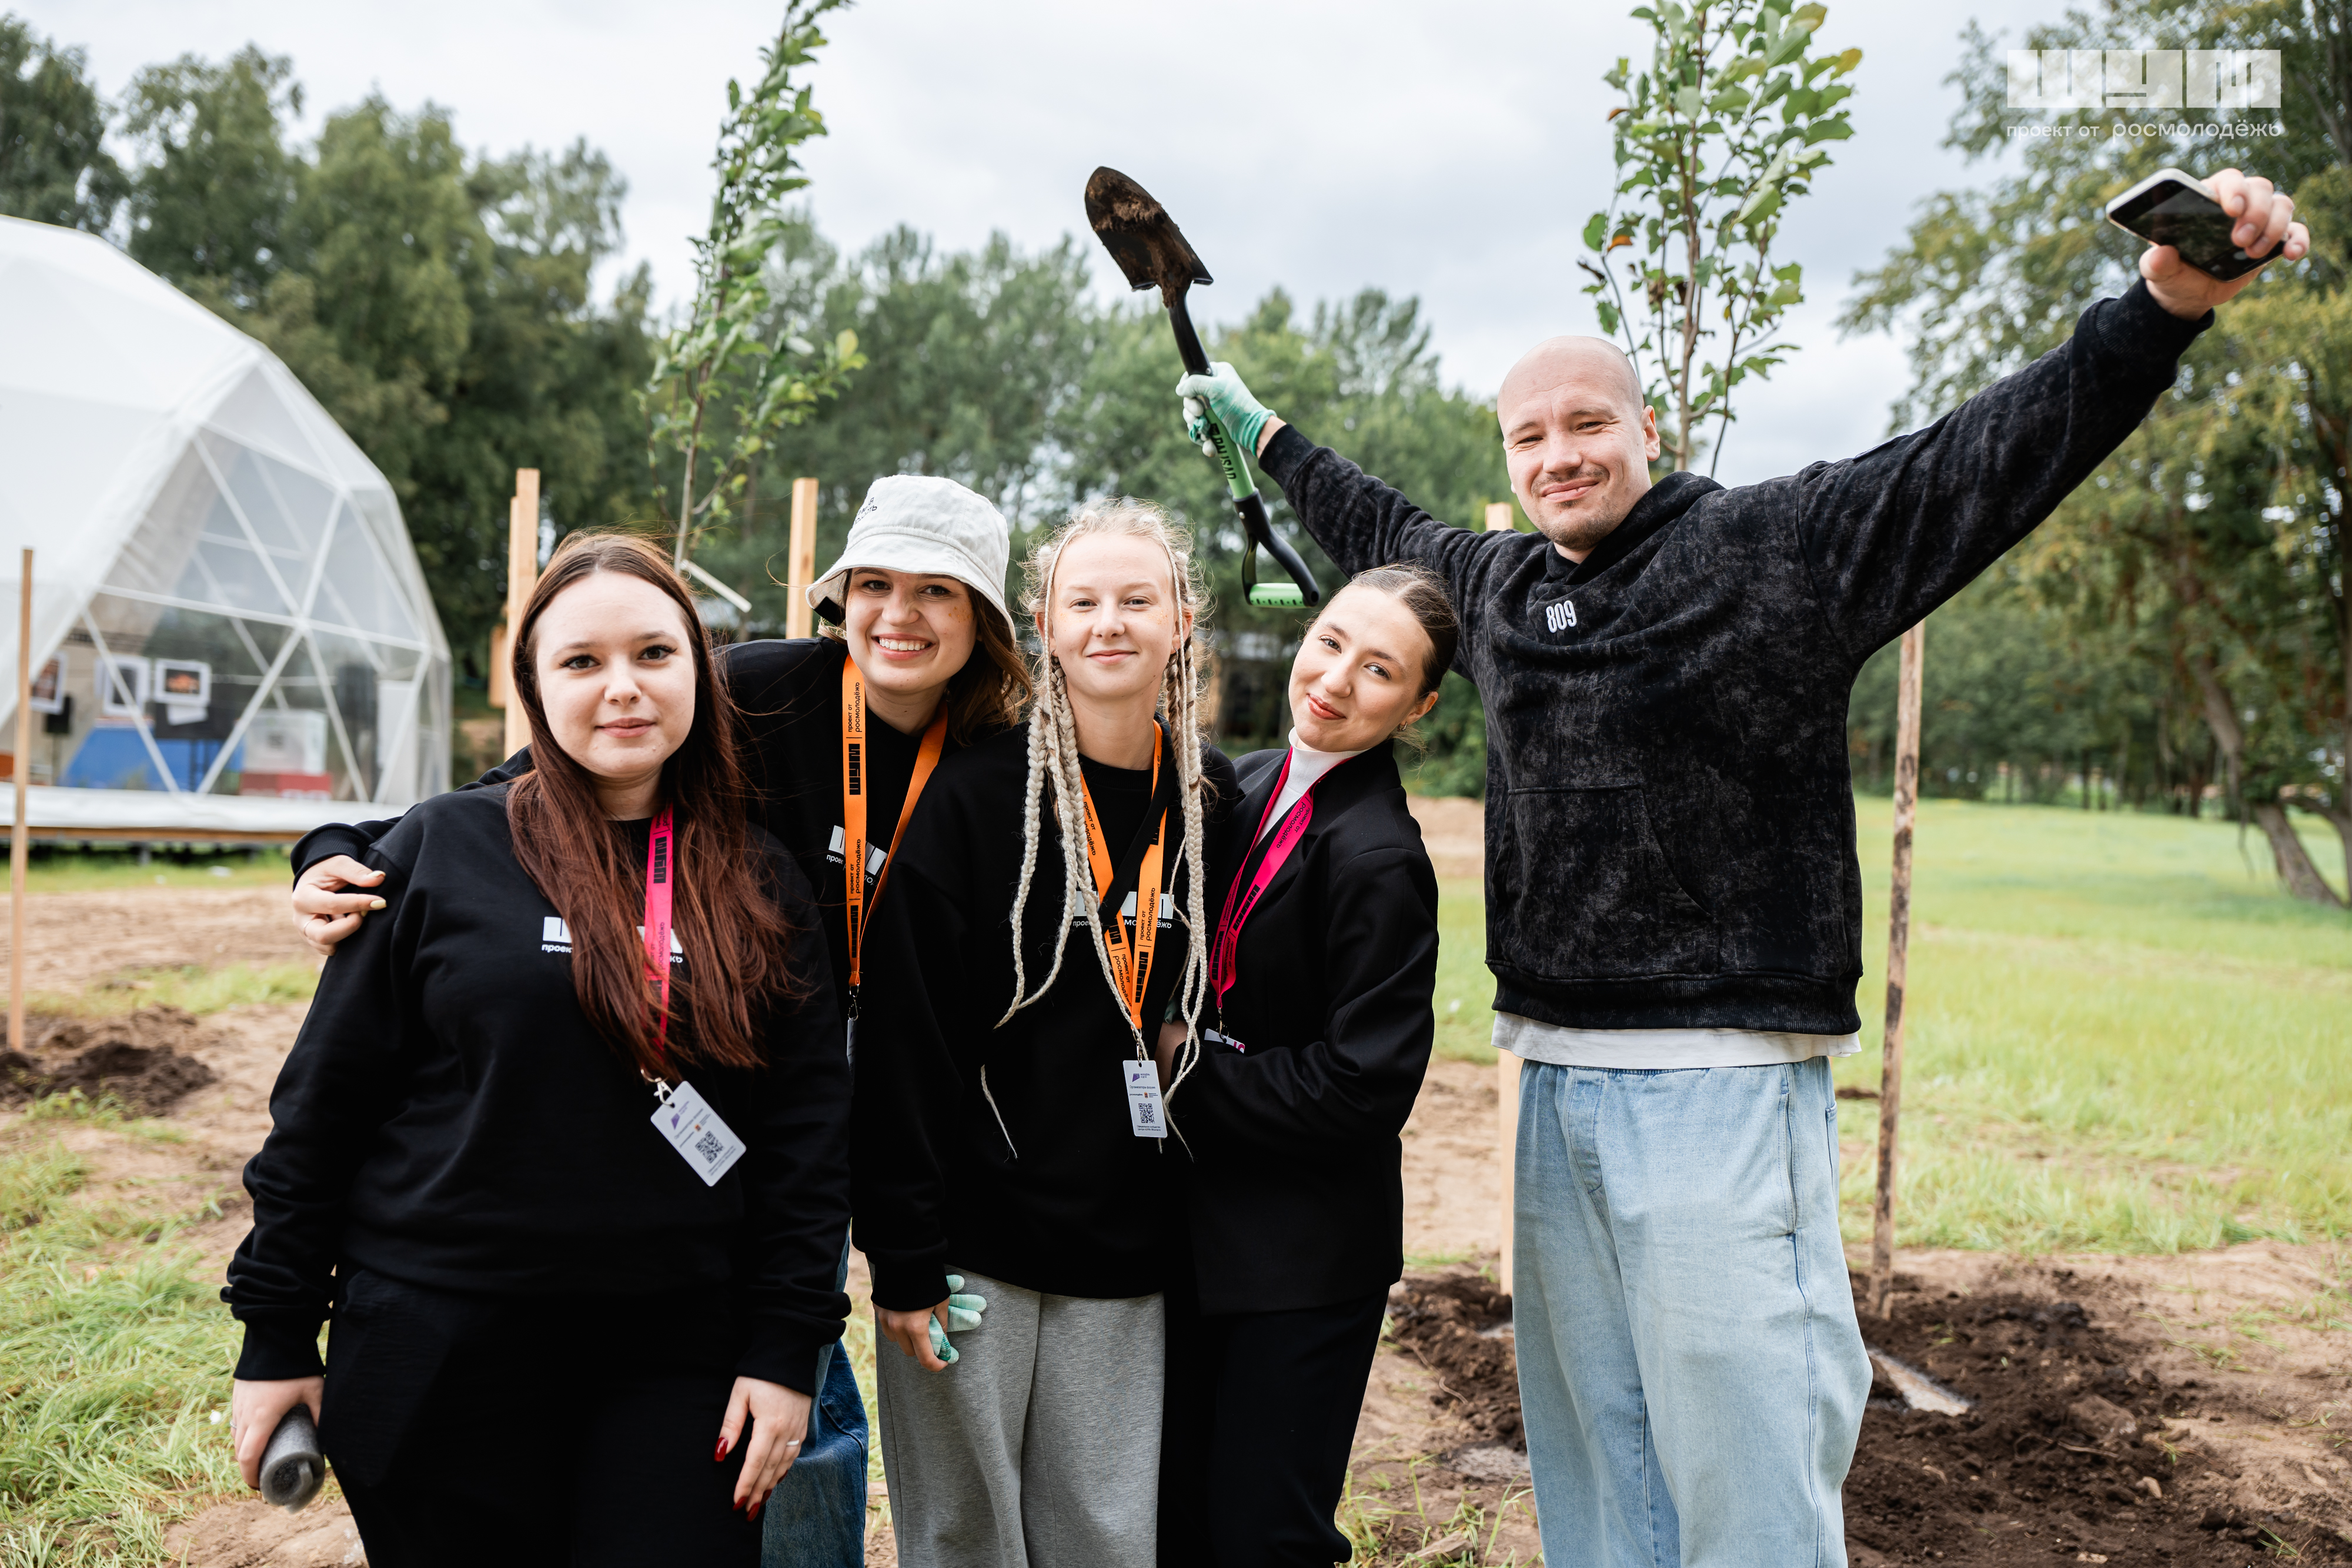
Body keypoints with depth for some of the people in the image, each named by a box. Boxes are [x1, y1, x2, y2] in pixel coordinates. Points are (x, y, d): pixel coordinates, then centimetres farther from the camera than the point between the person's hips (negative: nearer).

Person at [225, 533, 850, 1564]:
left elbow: (810, 1127, 3)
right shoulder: (443, 852, -3)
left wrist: (787, 1346, -2)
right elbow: (324, 1099, 0)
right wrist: (277, 1335, 2)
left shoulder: (761, 887, 3)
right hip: (439, 1350, -1)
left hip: (677, 1360, 2)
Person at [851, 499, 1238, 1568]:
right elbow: (904, 1035, -10)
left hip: (1125, 1246, 4)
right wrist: (902, 1255, -13)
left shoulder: (1211, 802, 5)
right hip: (973, 1240, -3)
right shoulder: (972, 795, -8)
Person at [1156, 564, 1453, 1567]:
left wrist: (1190, 1077, -15)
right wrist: (1178, 1054, -3)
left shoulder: (1379, 860, -21)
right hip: (1202, 1224, 8)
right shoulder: (1248, 786, 4)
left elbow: (1362, 1089, -22)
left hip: (1306, 1262, -8)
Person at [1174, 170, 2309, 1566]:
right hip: (1558, 1076, 6)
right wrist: (1266, 432, 44)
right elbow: (1380, 527, 33)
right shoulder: (1497, 583, 14)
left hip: (1724, 1087, -6)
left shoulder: (1782, 546, -4)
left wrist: (2165, 303, -25)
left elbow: (1998, 451, -12)